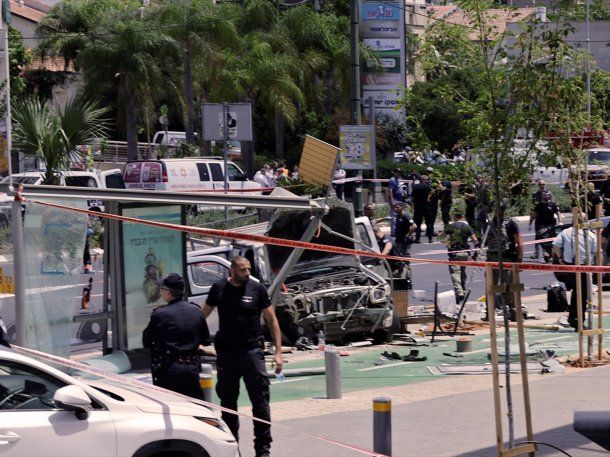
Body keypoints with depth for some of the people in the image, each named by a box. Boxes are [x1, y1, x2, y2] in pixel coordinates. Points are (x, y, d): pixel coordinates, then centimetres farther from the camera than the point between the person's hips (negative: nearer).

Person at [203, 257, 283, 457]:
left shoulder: (257, 289, -1)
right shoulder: (219, 288, 3)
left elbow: (272, 321, 3)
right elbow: (203, 315, 14)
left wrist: (278, 352, -2)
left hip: (252, 350, -2)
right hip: (226, 351, 2)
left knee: (260, 401, -6)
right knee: (227, 401, 10)